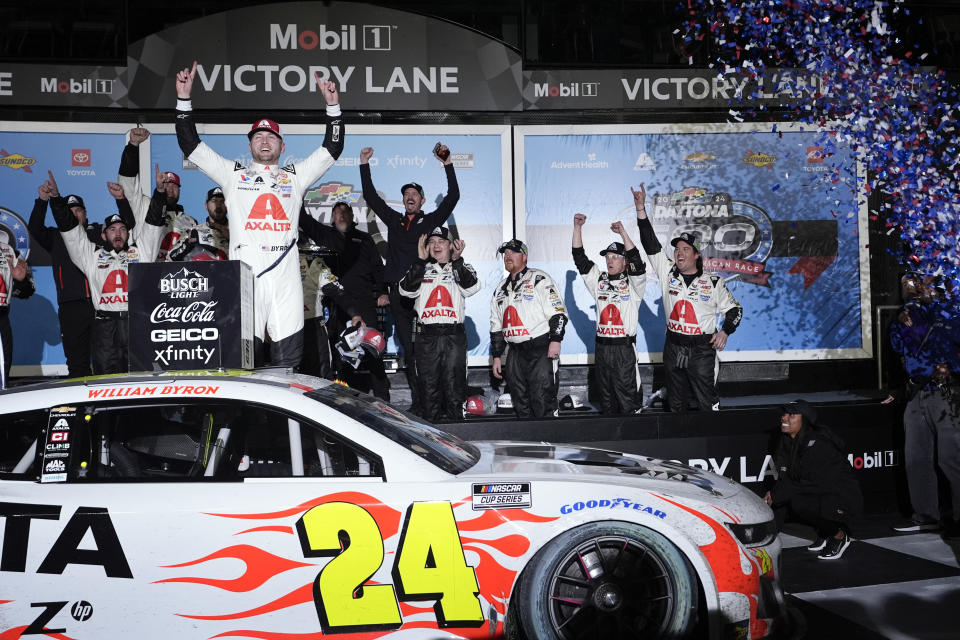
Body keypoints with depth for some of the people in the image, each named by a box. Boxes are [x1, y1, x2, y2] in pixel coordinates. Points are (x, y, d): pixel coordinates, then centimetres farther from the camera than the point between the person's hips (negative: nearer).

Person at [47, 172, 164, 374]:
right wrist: (55, 198, 6)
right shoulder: (93, 255, 17)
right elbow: (69, 228, 14)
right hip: (105, 326, 0)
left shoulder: (140, 251, 16)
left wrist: (160, 191, 3)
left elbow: (153, 223, 12)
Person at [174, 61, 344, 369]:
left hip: (286, 280, 1)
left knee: (287, 363, 0)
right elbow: (191, 145, 15)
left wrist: (332, 105, 7)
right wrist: (183, 98, 7)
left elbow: (332, 149, 17)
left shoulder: (295, 176, 20)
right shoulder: (234, 175, 18)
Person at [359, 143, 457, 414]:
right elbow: (371, 197, 21)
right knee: (408, 350, 4)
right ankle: (417, 401, 8)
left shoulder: (430, 221, 9)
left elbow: (453, 197, 1)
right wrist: (364, 165, 18)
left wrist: (448, 165, -4)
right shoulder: (394, 221, 18)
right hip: (399, 293, 4)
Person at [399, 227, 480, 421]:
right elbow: (406, 290, -4)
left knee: (454, 385, -1)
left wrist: (457, 260, -19)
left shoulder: (462, 269, 12)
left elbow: (472, 287, -10)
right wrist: (420, 260, -10)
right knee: (428, 385, 3)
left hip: (454, 337, -1)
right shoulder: (421, 269, 15)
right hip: (426, 337, 1)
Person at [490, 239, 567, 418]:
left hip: (541, 350, -7)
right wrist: (496, 356, 17)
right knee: (520, 401, 9)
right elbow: (496, 326, 21)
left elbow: (557, 312, -10)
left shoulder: (539, 279, -2)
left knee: (543, 400, -10)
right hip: (516, 353, 7)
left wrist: (555, 340, -19)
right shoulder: (501, 288, 19)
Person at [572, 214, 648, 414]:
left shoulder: (633, 284, 1)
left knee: (628, 400, -5)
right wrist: (577, 227, 0)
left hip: (624, 349, -5)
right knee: (606, 400, 10)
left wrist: (623, 233, -20)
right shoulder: (599, 282, 13)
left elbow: (637, 264, -17)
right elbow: (580, 259, 9)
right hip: (601, 348, 5)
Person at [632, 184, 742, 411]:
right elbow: (651, 245, -4)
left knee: (707, 403, -3)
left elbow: (733, 309, 5)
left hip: (702, 349, -3)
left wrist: (725, 332, -13)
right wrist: (641, 209, -12)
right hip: (673, 348, 4)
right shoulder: (668, 273, 3)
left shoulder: (713, 282, -3)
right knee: (675, 403, 13)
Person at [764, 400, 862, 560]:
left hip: (846, 500, -9)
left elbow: (811, 483, -26)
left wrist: (776, 495, -22)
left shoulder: (817, 444, -22)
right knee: (781, 504, -8)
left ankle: (839, 535, -6)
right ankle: (824, 534, 11)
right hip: (821, 497, 9)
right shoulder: (790, 443, 3)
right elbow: (785, 480, 3)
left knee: (799, 503, -31)